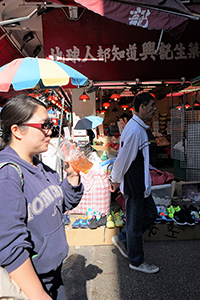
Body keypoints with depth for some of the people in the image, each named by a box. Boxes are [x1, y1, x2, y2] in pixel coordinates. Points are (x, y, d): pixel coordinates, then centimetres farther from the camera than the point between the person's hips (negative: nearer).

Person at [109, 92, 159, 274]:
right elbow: (122, 158, -20)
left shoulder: (140, 128, 12)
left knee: (150, 214, 20)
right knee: (135, 224, 7)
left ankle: (122, 239, 34)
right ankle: (136, 262, 28)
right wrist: (116, 181, -8)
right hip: (133, 186, -10)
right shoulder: (134, 130, -23)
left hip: (141, 184, 10)